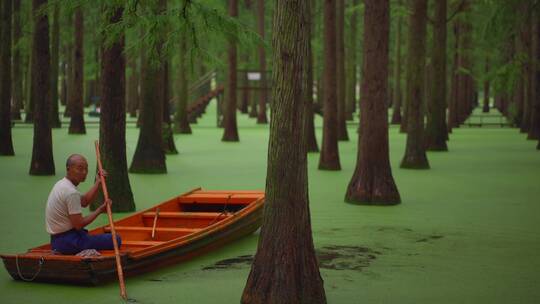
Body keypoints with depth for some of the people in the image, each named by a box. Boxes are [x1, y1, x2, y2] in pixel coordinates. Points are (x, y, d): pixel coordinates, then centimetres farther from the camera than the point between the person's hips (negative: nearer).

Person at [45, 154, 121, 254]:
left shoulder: (61, 183, 10)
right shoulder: (72, 192, -21)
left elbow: (84, 201, 19)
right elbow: (79, 224, -19)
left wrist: (98, 183, 15)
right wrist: (100, 210, -10)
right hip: (69, 241, -10)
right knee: (115, 240, -13)